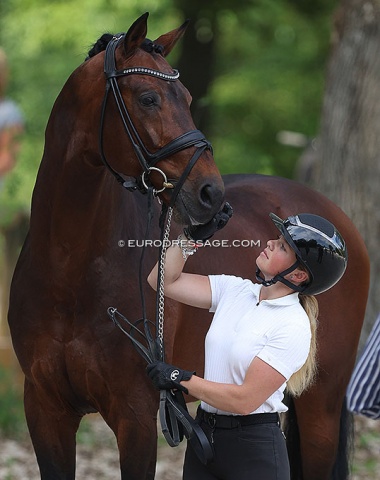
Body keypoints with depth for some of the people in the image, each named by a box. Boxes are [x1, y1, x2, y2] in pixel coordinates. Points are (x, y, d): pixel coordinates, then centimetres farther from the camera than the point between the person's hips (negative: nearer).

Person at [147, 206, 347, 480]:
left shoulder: (294, 328, -17)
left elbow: (245, 400, -21)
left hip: (253, 449, -6)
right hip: (204, 434, 7)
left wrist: (181, 379, -15)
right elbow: (164, 281, 7)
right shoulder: (235, 290, 4)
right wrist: (193, 236, -4)